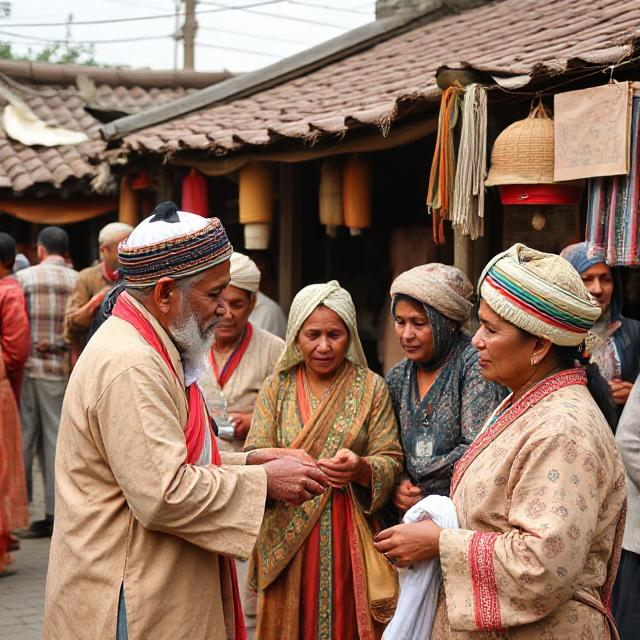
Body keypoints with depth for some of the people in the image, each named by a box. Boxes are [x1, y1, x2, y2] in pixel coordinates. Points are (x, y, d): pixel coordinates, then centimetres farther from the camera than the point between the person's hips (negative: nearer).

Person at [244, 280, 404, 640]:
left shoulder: (371, 387, 2)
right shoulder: (278, 387, 5)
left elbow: (390, 462, -2)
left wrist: (360, 468, -23)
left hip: (349, 540, -1)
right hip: (286, 538, 1)